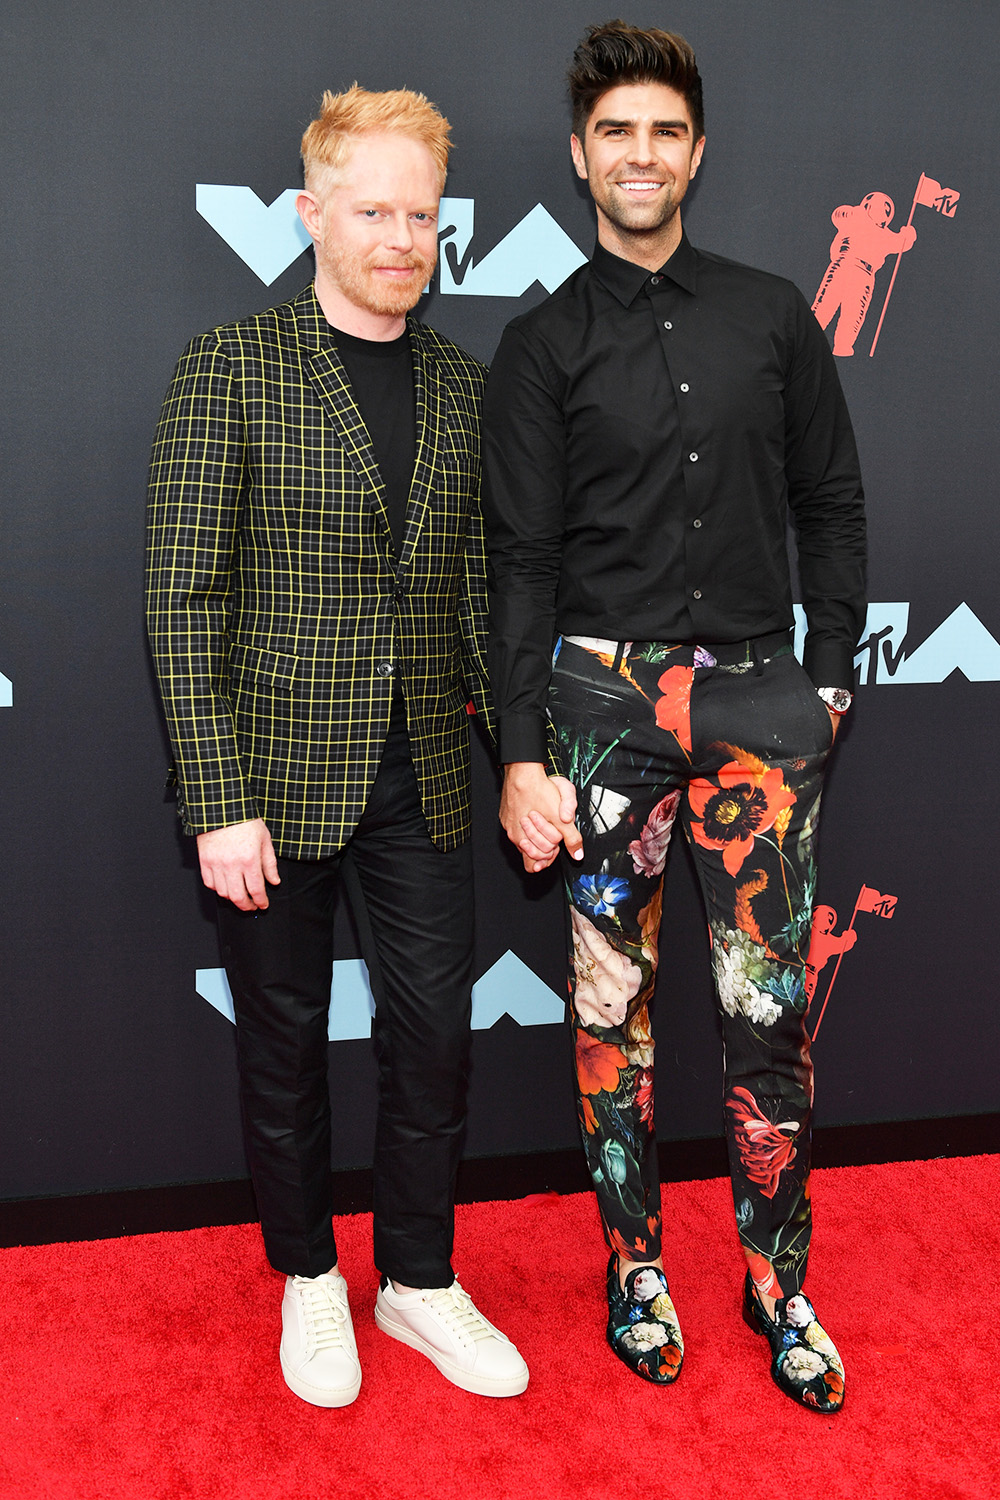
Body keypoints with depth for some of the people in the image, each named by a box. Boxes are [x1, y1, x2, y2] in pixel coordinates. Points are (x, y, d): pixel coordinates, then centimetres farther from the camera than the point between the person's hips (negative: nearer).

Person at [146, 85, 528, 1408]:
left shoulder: (462, 383, 8)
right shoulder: (231, 367, -6)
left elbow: (471, 585, 12)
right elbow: (183, 595, -10)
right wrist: (220, 799, -15)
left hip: (420, 777, 4)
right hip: (278, 774, -3)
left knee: (433, 1036, 10)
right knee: (285, 1040, 12)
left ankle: (421, 1283, 32)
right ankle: (308, 1277, 35)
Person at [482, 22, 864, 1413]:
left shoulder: (773, 315, 10)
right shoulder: (545, 344, 3)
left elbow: (832, 504, 12)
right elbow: (522, 558, -2)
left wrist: (828, 677, 5)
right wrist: (522, 754, -7)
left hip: (756, 694, 1)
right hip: (607, 699, -1)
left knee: (771, 1006, 3)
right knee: (613, 999, 7)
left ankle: (779, 1282, 22)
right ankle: (636, 1264, 26)